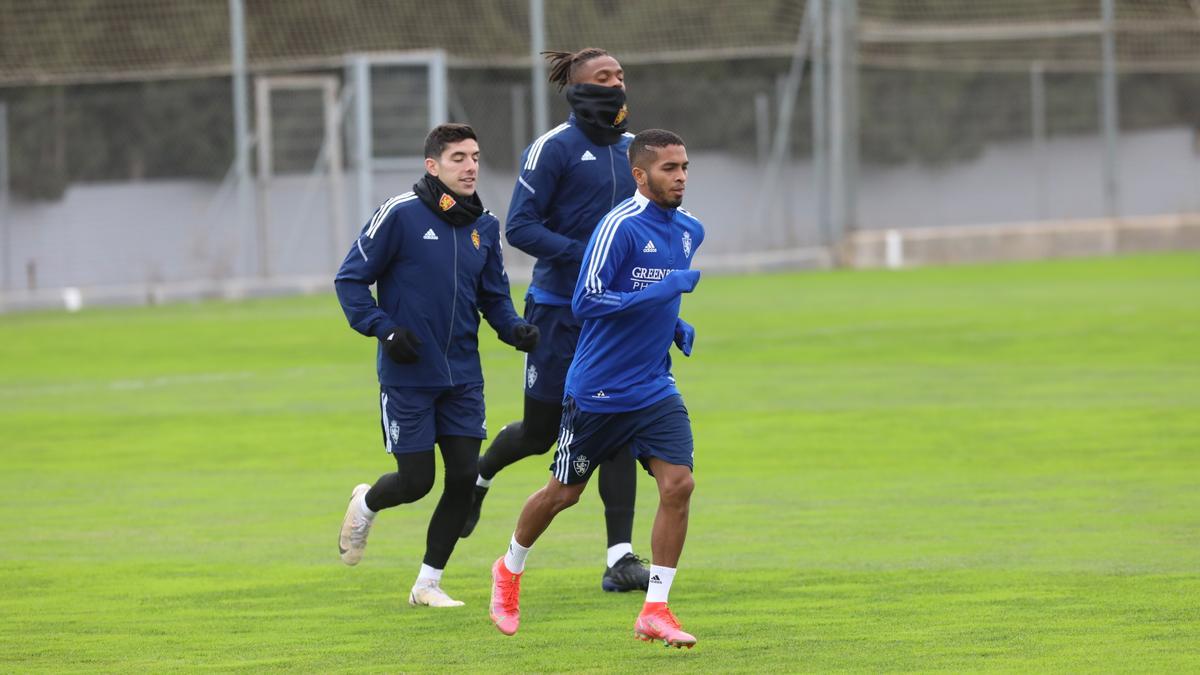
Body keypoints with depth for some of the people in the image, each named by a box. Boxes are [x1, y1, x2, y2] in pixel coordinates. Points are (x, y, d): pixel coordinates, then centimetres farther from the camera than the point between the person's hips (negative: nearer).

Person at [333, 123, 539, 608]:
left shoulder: (484, 225, 5)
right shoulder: (400, 214, -12)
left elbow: (493, 294, 15)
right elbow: (350, 279, -6)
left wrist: (514, 329, -5)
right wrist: (384, 329, -17)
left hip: (462, 376, 5)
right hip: (407, 377, -5)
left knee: (464, 477, -1)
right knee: (416, 481, -2)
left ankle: (428, 583, 14)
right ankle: (365, 505, 34)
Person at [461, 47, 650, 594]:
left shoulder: (632, 149, 7)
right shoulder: (554, 148, -11)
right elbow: (520, 227, -15)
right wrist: (584, 256, -25)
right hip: (559, 309, -4)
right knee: (542, 431, 6)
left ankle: (620, 558, -6)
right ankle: (481, 473, 41)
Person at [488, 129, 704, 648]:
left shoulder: (689, 231, 6)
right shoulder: (620, 227, -18)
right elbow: (585, 302, -23)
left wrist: (676, 326, 7)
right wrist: (660, 293, -27)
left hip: (655, 388, 6)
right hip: (598, 388, -5)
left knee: (677, 483, -12)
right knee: (563, 491, 10)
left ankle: (655, 610, -5)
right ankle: (510, 569, 38)